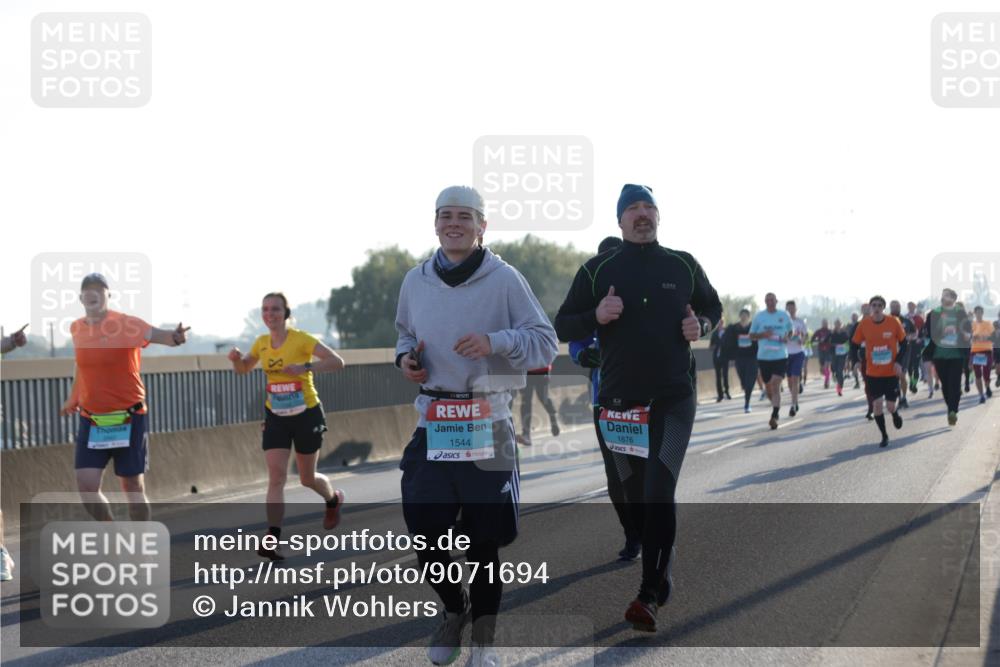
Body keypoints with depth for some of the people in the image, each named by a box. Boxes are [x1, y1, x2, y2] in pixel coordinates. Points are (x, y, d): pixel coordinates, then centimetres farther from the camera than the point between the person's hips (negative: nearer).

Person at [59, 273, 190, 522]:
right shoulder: (77, 328, 3)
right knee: (86, 485, -6)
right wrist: (73, 398, 31)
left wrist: (174, 336, -56)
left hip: (129, 417, -4)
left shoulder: (126, 324, -14)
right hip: (91, 420, 4)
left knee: (133, 487, 3)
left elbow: (154, 334, -34)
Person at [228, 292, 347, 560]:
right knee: (276, 477, -11)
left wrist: (305, 367, -36)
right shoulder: (261, 343, 2)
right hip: (276, 418, 3)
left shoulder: (301, 339, -14)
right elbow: (243, 369, 19)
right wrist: (236, 359, -5)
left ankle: (333, 499, 45)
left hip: (306, 415, -3)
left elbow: (337, 362, -21)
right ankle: (273, 540, -16)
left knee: (307, 478, 11)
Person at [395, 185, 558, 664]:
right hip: (433, 423, 3)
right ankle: (454, 609, 31)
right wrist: (405, 357, 3)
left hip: (488, 423, -3)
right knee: (423, 534, 1)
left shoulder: (505, 279, -5)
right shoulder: (416, 280, 8)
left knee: (484, 541, 4)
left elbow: (545, 342, -5)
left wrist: (494, 342, -21)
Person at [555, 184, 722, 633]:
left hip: (674, 398, -1)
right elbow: (562, 326, 5)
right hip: (620, 401, 2)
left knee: (659, 493, -14)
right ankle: (661, 578, 26)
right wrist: (595, 316, -15)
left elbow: (712, 307, 20)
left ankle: (649, 595, -15)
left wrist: (701, 326, -3)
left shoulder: (683, 266, 5)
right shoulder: (597, 271, 3)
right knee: (637, 497, 8)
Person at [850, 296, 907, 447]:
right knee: (877, 404, -4)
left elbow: (903, 343, 1)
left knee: (890, 405, -2)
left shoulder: (893, 323, -9)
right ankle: (884, 436, 15)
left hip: (891, 372, -1)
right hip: (872, 373, 1)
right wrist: (855, 361, -15)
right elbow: (854, 344, 3)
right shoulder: (863, 325, -7)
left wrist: (898, 362, -11)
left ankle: (895, 415, 37)